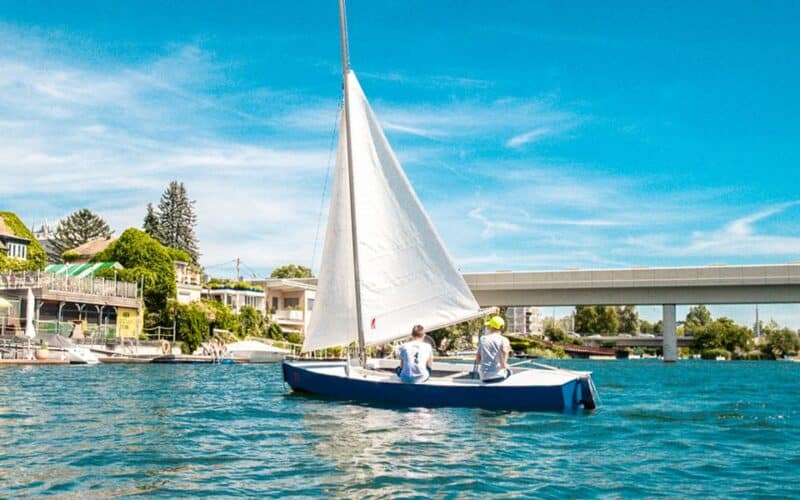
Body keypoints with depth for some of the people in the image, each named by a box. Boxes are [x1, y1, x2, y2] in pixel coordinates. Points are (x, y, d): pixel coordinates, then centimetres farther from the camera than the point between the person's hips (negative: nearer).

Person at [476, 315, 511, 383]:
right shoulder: (503, 339, -1)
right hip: (499, 375, -2)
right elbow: (505, 351, -23)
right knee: (509, 372, 30)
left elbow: (477, 359, 9)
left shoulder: (482, 339, 8)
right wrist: (504, 364, -6)